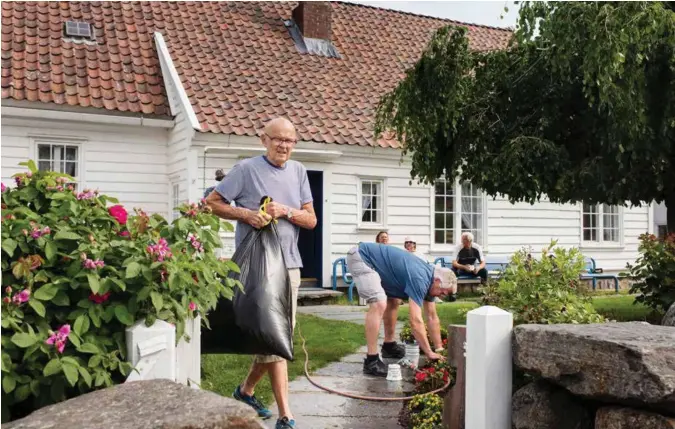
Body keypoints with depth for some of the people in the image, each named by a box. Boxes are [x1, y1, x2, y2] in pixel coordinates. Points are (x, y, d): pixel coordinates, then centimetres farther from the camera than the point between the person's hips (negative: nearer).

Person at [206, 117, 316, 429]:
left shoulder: (298, 172, 9)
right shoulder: (246, 169, -6)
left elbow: (311, 220, 7)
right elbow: (212, 202, -3)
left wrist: (286, 211, -12)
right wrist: (245, 214, -17)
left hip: (289, 264, 6)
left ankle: (246, 390, 37)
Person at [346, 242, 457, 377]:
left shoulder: (428, 279, 6)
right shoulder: (420, 279, -24)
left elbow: (432, 317, 15)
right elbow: (416, 321, -26)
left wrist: (439, 349, 15)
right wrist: (430, 353, -17)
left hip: (371, 261, 11)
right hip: (360, 257, -10)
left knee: (393, 300, 17)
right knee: (379, 304, -24)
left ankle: (389, 346, 32)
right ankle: (371, 361, -19)